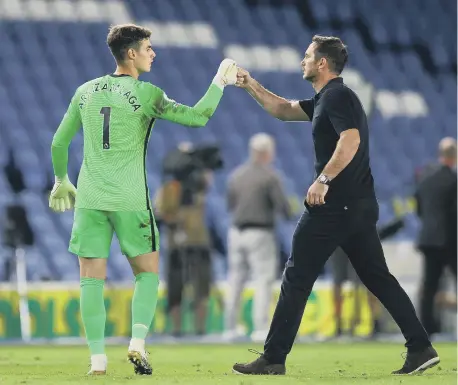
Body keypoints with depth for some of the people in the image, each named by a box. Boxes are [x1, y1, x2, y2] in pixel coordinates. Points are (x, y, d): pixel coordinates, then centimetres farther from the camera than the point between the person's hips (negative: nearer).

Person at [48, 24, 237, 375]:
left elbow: (59, 143, 13)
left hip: (89, 199, 3)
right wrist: (220, 81, 5)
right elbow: (198, 117, -7)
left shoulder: (86, 92, 8)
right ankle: (137, 343, -5)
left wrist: (61, 182, 29)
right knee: (147, 273, 11)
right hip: (131, 201, -3)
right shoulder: (145, 94, -5)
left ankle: (97, 358, -1)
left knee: (92, 279, 4)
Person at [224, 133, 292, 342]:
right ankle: (261, 328, -10)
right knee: (263, 280, -2)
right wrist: (287, 213, 8)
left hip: (237, 231, 5)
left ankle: (230, 328, 12)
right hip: (260, 234, -5)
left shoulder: (236, 175, 7)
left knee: (235, 280, 11)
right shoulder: (269, 176, -11)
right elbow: (283, 207, -14)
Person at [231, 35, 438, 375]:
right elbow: (284, 110, 29)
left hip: (334, 206, -10)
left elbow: (350, 141, -26)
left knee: (297, 279, -2)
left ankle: (273, 358, 1)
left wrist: (323, 179, -26)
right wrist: (251, 86, 25)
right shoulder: (326, 99, 18)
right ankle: (421, 347, 2)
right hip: (360, 206, 10)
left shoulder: (337, 97, -12)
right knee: (378, 277, 9)